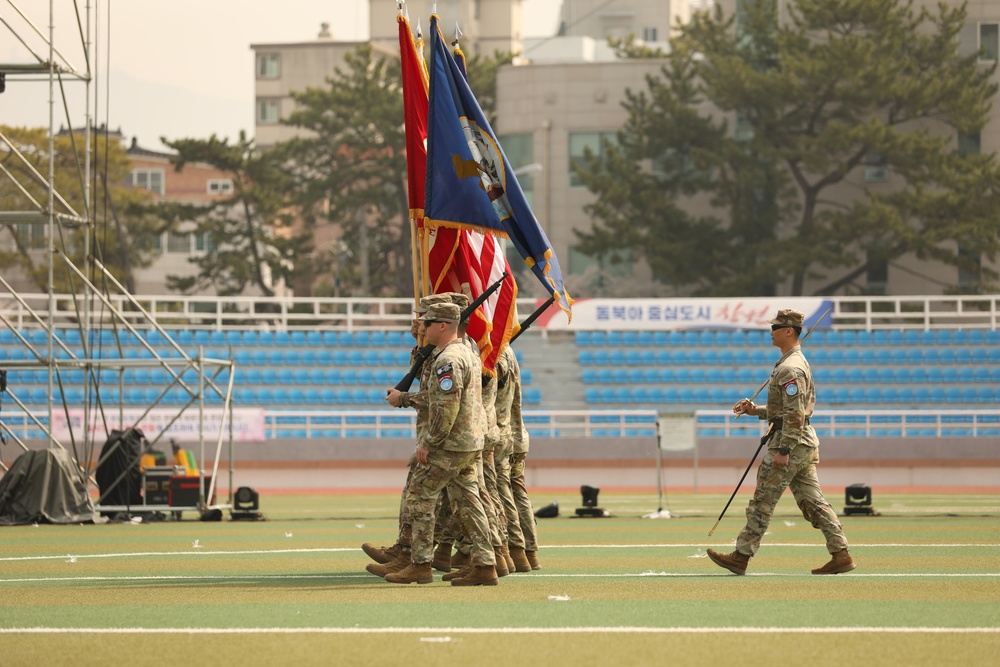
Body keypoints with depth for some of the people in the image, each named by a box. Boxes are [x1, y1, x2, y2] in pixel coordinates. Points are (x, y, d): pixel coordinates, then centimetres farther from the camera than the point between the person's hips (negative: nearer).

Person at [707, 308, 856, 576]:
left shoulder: (791, 368, -15)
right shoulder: (796, 363, 18)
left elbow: (795, 413, -22)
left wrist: (783, 450, -24)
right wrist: (756, 410, 16)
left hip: (791, 441, -10)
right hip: (806, 441, 10)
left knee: (762, 501, -4)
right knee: (812, 502, 8)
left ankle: (741, 557, 0)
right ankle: (841, 555, 3)